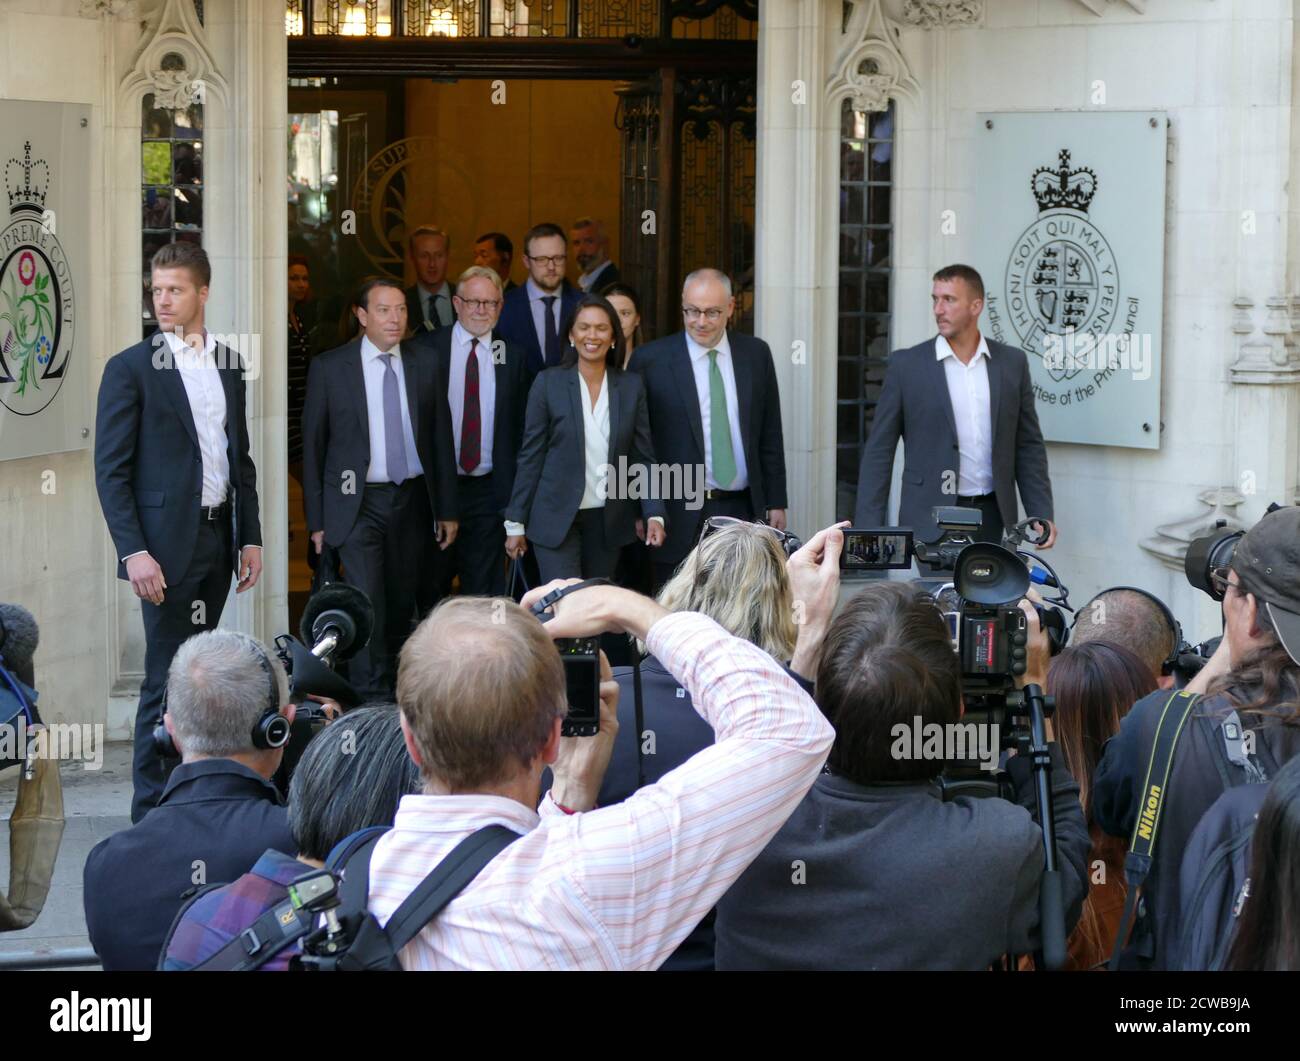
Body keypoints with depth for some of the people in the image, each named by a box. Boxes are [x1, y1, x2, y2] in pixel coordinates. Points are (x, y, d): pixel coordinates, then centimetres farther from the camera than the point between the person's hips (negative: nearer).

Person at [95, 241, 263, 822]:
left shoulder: (228, 364, 12)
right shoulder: (130, 368, -5)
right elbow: (111, 470, -8)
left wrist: (249, 536, 12)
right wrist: (133, 551, -15)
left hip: (218, 535, 5)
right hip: (167, 542, -5)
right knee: (166, 677, -5)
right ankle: (152, 805, 0)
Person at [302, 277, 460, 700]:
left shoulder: (425, 362, 5)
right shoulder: (329, 367, -3)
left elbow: (441, 437, 8)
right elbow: (313, 445, 1)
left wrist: (447, 509, 6)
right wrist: (317, 519, -1)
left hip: (413, 501, 3)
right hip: (359, 502, -3)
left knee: (402, 602, 10)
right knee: (367, 602, -11)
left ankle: (396, 688, 23)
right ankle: (372, 698, -6)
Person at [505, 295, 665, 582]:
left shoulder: (631, 386, 3)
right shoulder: (549, 383, -3)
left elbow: (643, 457, 5)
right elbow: (531, 456, 0)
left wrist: (654, 514, -7)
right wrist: (516, 522, -1)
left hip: (609, 522, 2)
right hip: (557, 519, -2)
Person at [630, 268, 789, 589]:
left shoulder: (756, 354, 8)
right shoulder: (650, 360, -2)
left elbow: (770, 436, 13)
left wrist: (776, 502, 10)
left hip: (744, 511, 3)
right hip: (680, 517, -3)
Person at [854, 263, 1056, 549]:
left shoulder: (1012, 363, 7)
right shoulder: (906, 364, 0)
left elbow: (1028, 446, 11)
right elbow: (879, 450, 0)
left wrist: (1042, 515, 3)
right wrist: (869, 529, -7)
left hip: (992, 516, 2)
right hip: (929, 520, -2)